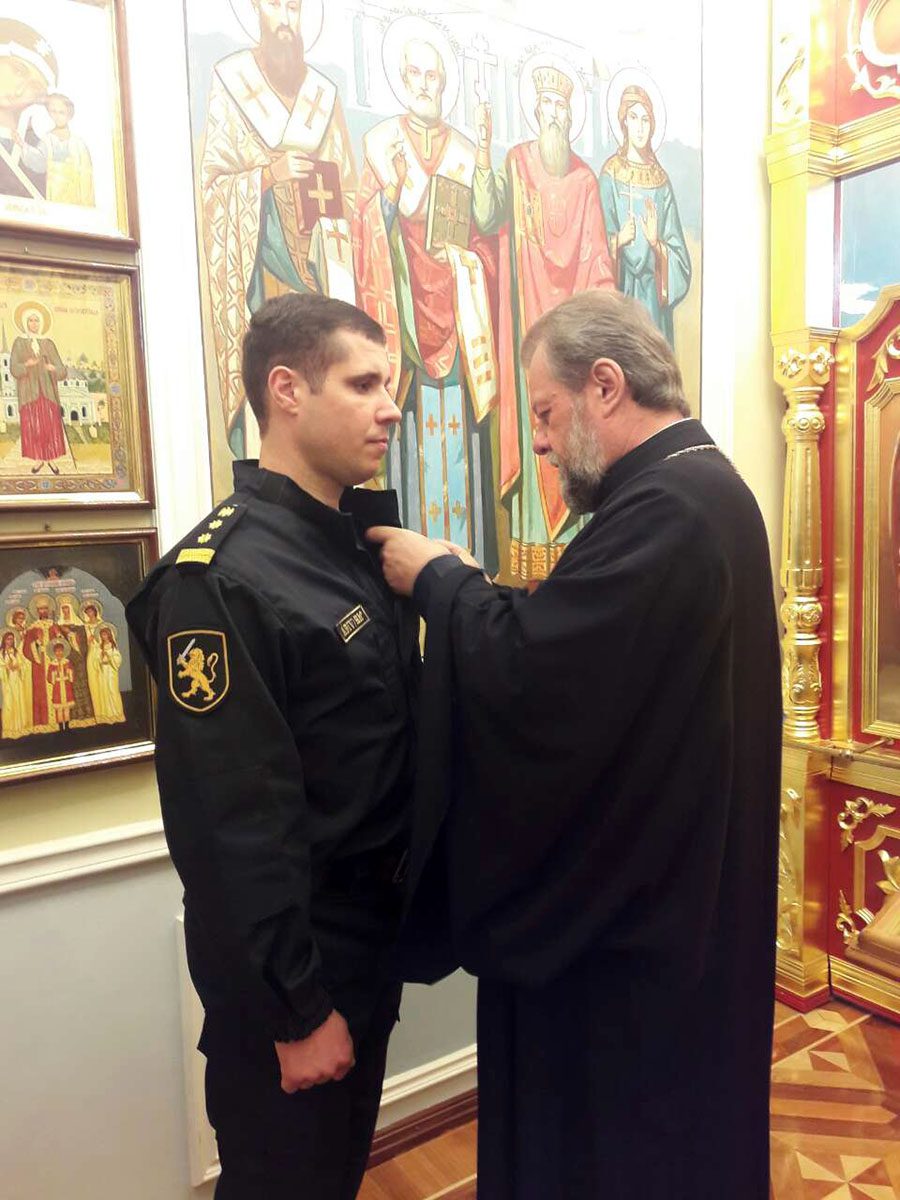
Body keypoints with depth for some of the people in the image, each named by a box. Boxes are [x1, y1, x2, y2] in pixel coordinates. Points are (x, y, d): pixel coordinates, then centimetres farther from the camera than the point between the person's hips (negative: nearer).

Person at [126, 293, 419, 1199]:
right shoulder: (220, 576, -23)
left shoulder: (361, 540, 5)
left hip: (372, 930, 8)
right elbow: (235, 821, -23)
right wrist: (296, 1006, -18)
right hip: (286, 961, -7)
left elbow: (392, 734, 6)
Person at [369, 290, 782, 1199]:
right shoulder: (704, 486, 8)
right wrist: (461, 588, -1)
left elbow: (530, 670, -30)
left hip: (632, 916, -10)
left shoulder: (664, 506, -25)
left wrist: (437, 578, -13)